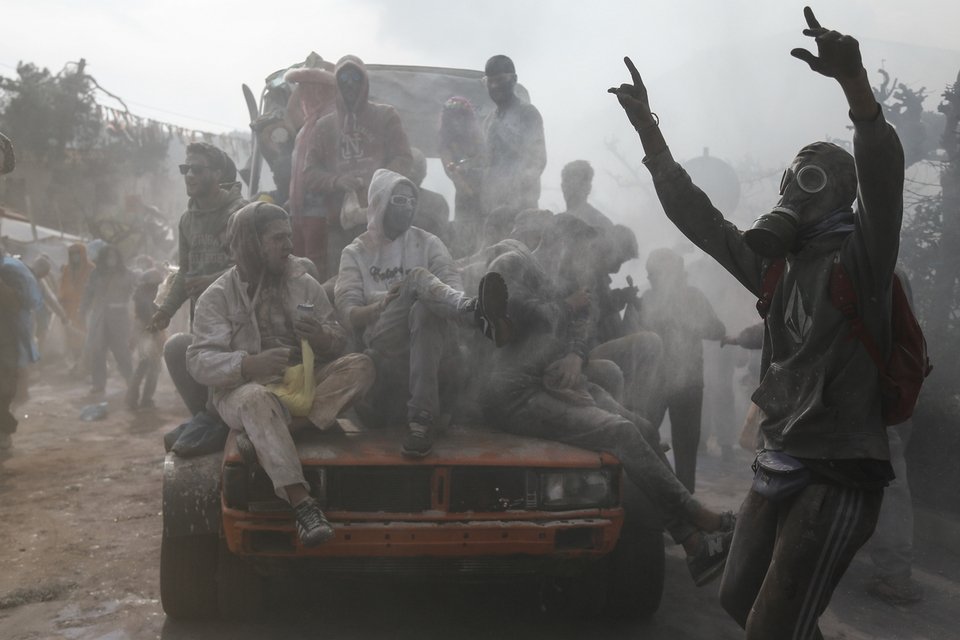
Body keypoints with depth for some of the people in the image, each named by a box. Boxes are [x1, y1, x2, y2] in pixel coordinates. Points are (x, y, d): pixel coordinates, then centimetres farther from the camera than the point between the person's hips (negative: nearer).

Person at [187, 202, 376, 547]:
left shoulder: (304, 283, 11)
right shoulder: (218, 296, 0)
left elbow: (339, 338, 9)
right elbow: (199, 361, -9)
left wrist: (323, 338, -17)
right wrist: (251, 364, -28)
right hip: (245, 387, -4)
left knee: (360, 365, -22)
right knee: (258, 399, -39)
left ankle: (260, 437, -26)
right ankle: (301, 502, -43)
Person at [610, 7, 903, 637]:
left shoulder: (860, 255, -8)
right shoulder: (777, 265, 11)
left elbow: (883, 174, -27)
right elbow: (696, 216, 15)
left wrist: (853, 78, -42)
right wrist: (649, 129, 11)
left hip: (839, 472, -8)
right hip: (780, 463, 8)